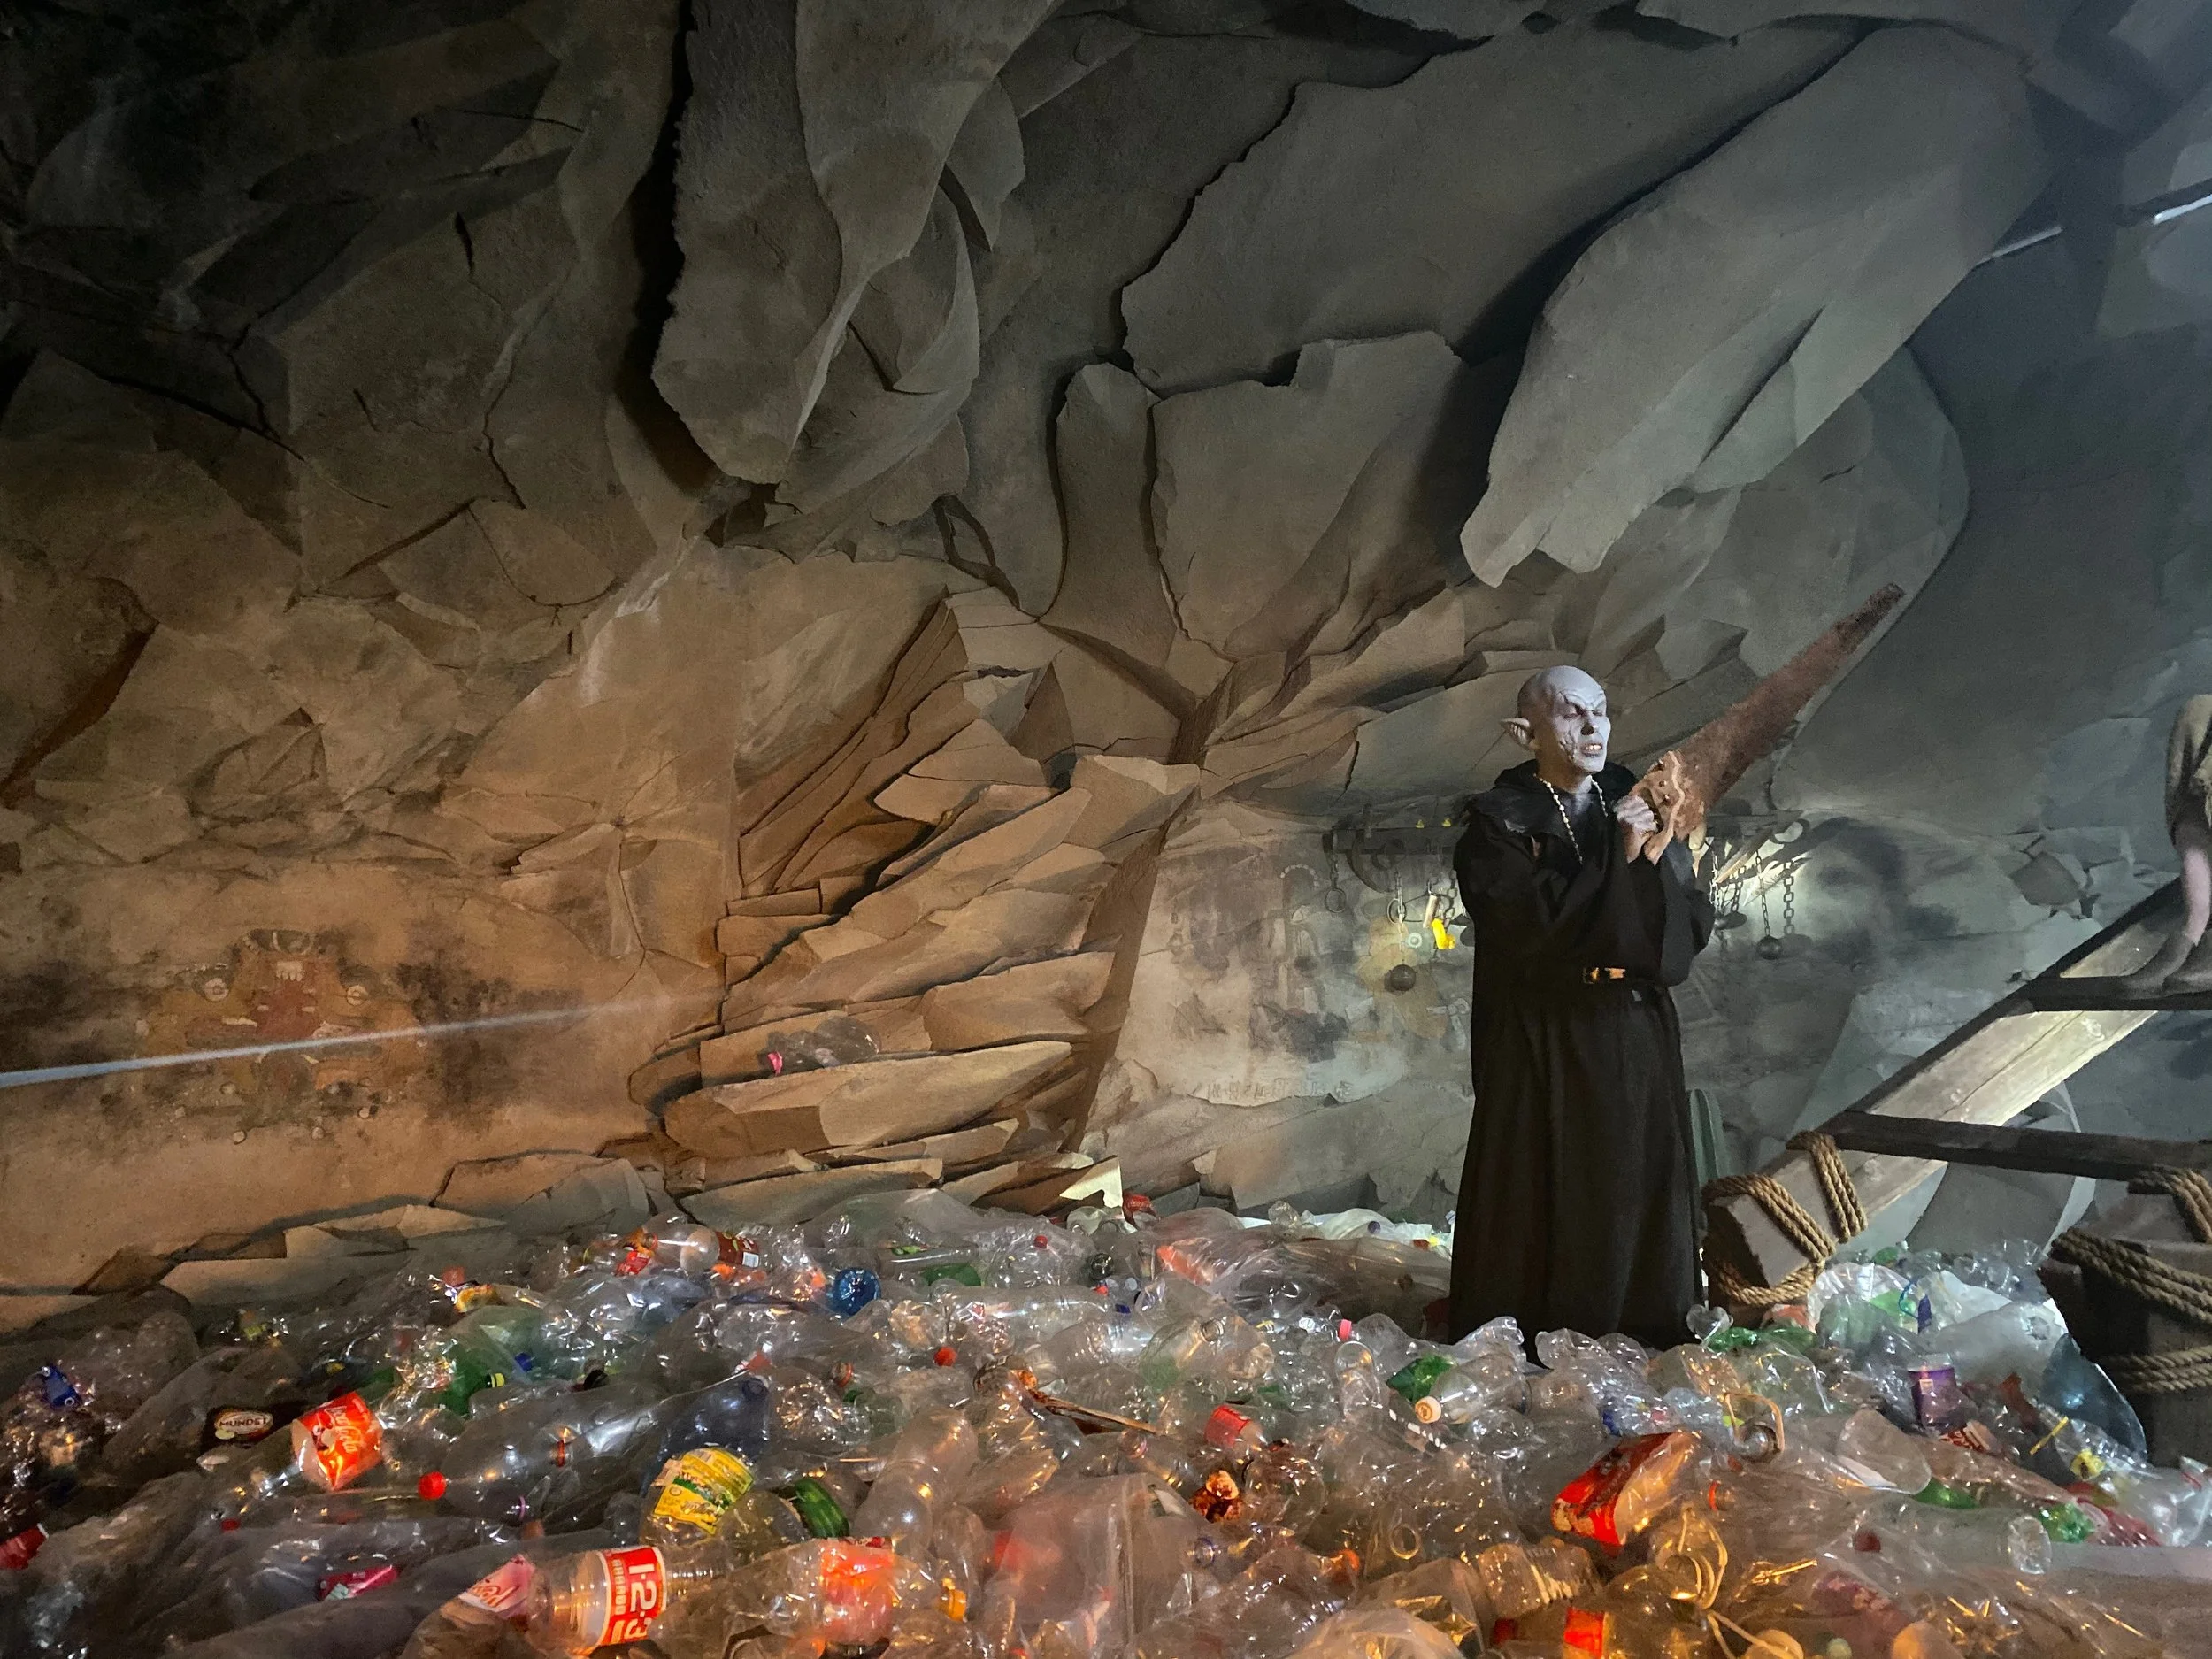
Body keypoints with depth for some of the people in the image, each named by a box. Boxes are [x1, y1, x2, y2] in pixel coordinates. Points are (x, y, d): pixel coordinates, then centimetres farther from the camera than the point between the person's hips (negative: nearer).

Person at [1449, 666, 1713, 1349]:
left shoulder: (1632, 803, 8)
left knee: (1639, 1188, 9)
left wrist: (1656, 856, -16)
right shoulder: (1499, 821, -6)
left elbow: (1694, 921, 3)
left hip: (1636, 1037, 5)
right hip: (1544, 1043, -4)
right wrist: (1614, 857, -19)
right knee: (1544, 1201, -1)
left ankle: (1642, 1343, 24)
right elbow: (1527, 927, -20)